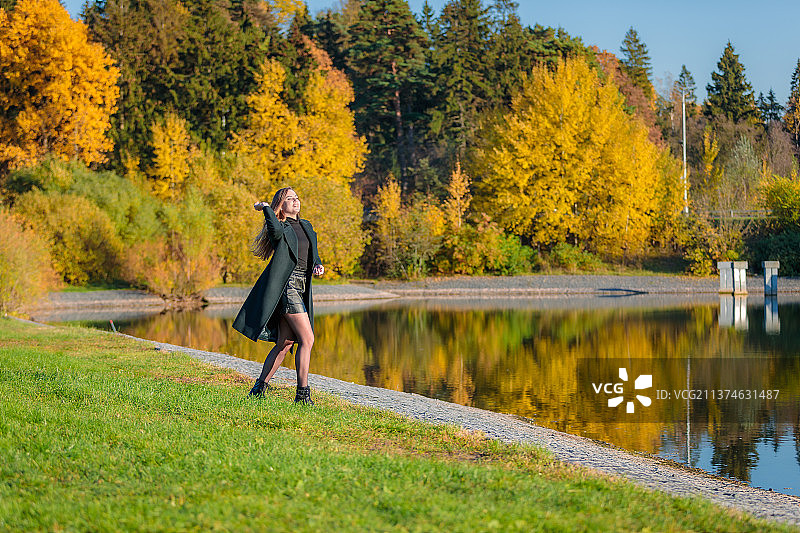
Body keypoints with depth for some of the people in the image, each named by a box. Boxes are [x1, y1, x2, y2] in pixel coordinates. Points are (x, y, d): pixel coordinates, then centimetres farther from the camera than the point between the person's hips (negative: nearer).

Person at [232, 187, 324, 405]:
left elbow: (313, 256, 24)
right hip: (287, 285, -8)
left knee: (285, 343, 9)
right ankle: (302, 393, -13)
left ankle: (259, 387, 17)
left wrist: (318, 266, 2)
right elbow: (277, 231, -29)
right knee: (307, 339, -14)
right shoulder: (280, 228, -3)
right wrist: (265, 207, -15)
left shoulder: (307, 227, 20)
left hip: (301, 289, 8)